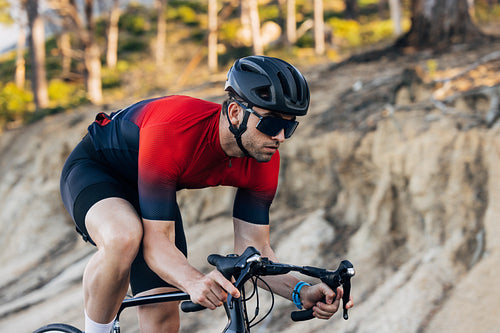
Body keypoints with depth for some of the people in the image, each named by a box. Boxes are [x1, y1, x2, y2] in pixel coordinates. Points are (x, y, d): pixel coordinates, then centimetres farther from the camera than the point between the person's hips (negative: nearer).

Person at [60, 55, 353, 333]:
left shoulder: (264, 162, -22)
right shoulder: (171, 132, -41)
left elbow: (253, 247, -17)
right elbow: (156, 241, -41)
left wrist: (302, 292, -34)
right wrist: (194, 282, -61)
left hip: (152, 190, 6)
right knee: (125, 239, -40)